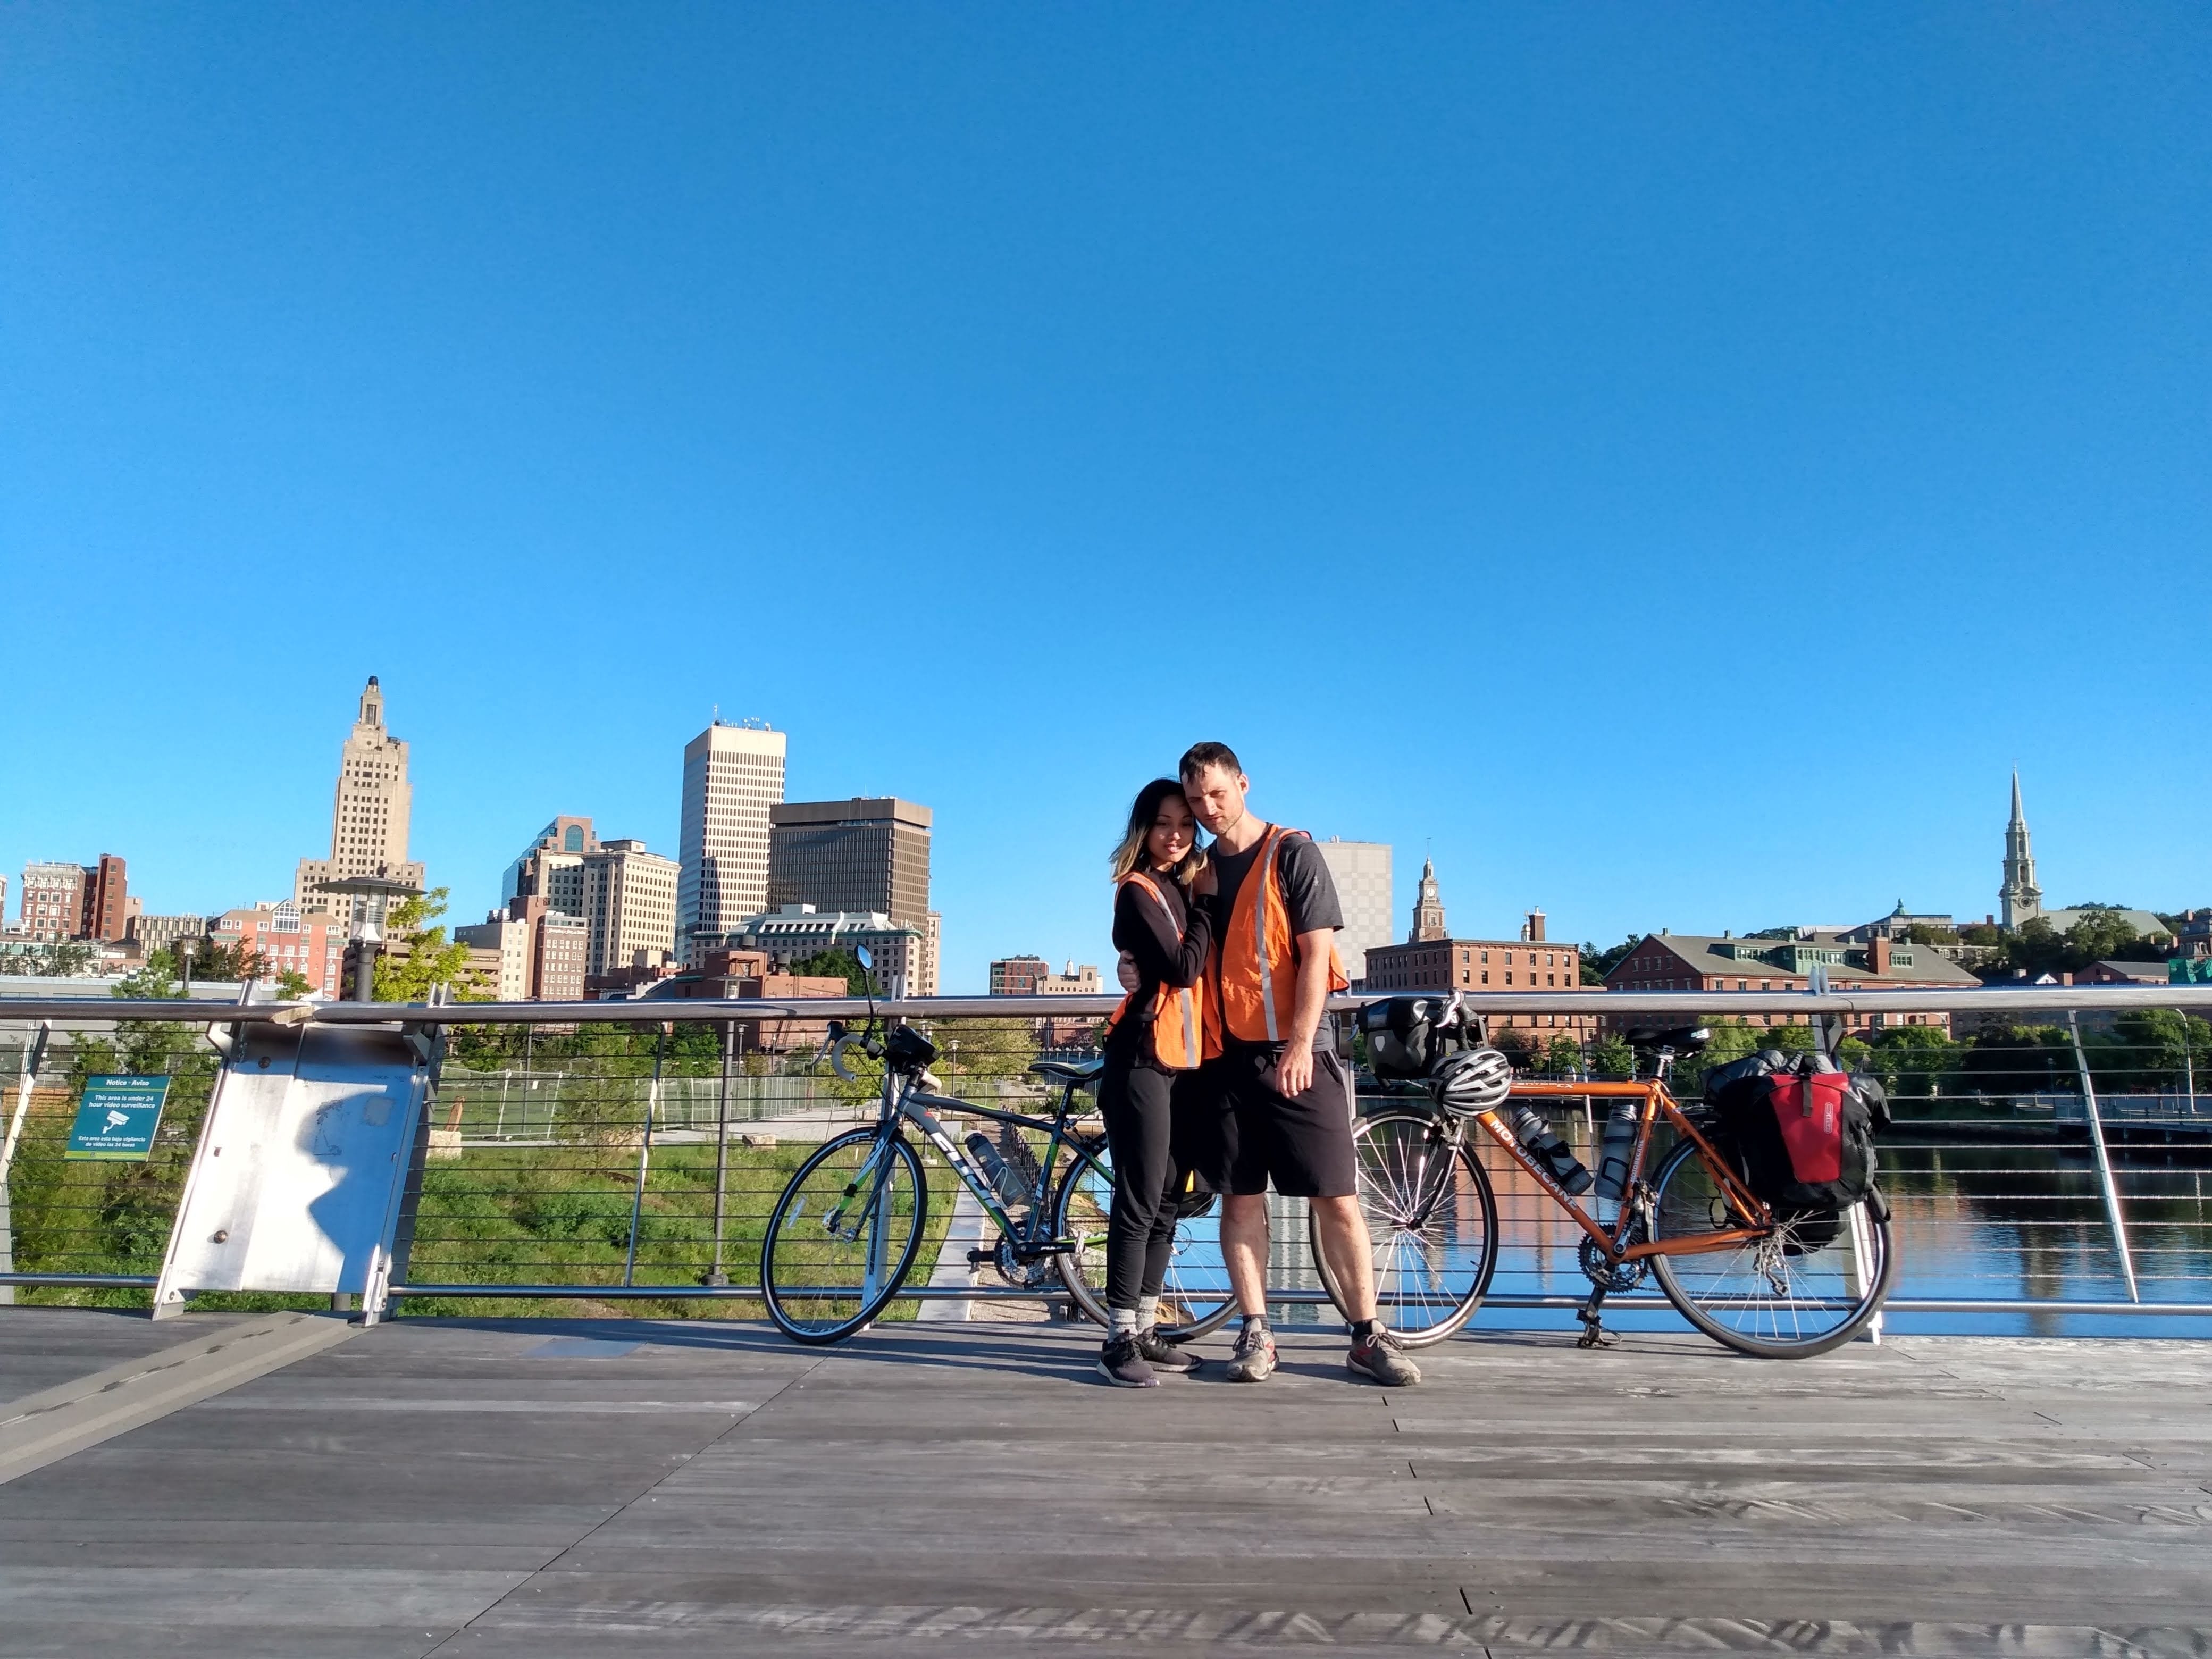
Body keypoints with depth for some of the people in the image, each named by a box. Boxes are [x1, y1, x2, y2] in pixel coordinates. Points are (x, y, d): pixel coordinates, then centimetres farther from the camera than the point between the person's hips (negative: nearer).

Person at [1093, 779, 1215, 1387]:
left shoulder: (1178, 890, 17)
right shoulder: (1139, 891, -7)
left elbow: (1199, 969, 9)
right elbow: (1184, 968, -17)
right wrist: (1205, 902, -7)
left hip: (1182, 1060, 8)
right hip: (1142, 1061, -8)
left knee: (1167, 1201, 10)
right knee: (1138, 1202, -7)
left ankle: (1144, 1331, 19)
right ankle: (1119, 1340, 0)